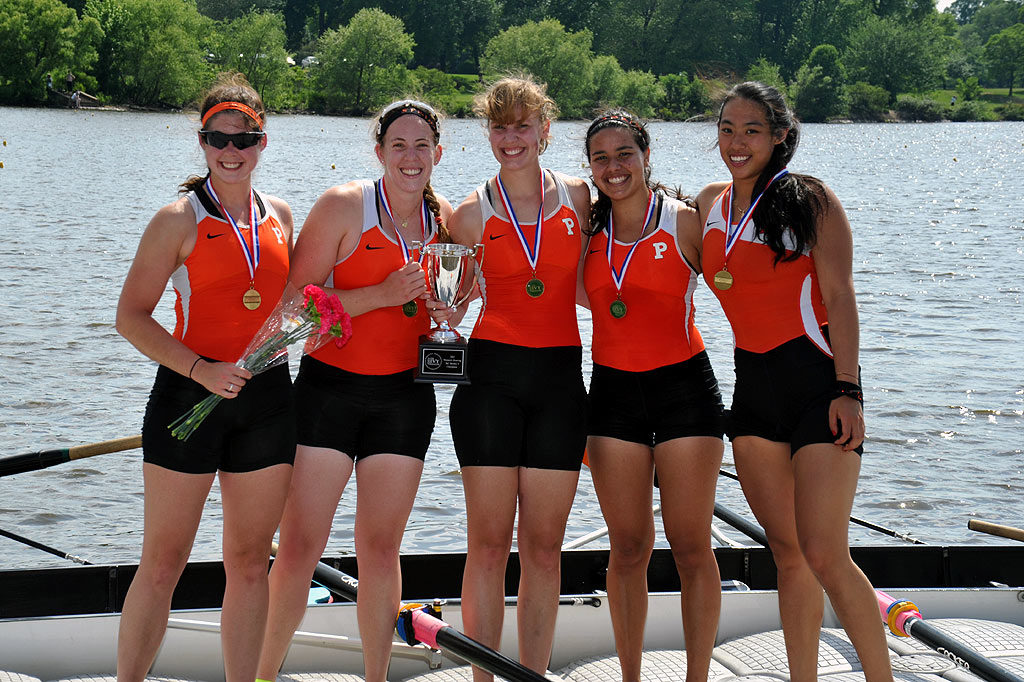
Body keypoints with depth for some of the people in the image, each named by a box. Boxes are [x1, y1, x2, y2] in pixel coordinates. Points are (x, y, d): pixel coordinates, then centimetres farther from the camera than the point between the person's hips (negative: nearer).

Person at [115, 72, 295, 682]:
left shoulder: (280, 215, 11)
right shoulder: (180, 219, -4)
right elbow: (132, 316, -7)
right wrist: (201, 370, -18)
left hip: (267, 397, 5)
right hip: (190, 395, -5)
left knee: (250, 562, 9)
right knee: (163, 563, -1)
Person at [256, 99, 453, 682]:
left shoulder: (448, 219, 7)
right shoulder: (343, 207, -7)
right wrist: (383, 293, -19)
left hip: (405, 396, 3)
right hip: (329, 388, -3)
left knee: (381, 549, 7)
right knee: (300, 548, -4)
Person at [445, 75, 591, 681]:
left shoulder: (577, 196, 7)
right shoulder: (473, 214, 3)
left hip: (560, 377, 2)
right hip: (492, 375, -2)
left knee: (544, 546, 4)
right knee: (489, 544, -3)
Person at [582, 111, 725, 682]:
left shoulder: (685, 222, -5)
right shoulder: (589, 229, 7)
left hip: (684, 384, -3)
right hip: (613, 392, 3)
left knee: (691, 546, -3)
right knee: (628, 548, 6)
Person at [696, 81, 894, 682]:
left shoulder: (813, 200, -5)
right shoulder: (710, 204, 11)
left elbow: (839, 298, -9)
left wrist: (847, 392, -16)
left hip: (817, 381, -5)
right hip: (753, 386, 6)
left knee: (825, 556, -13)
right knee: (788, 553, 8)